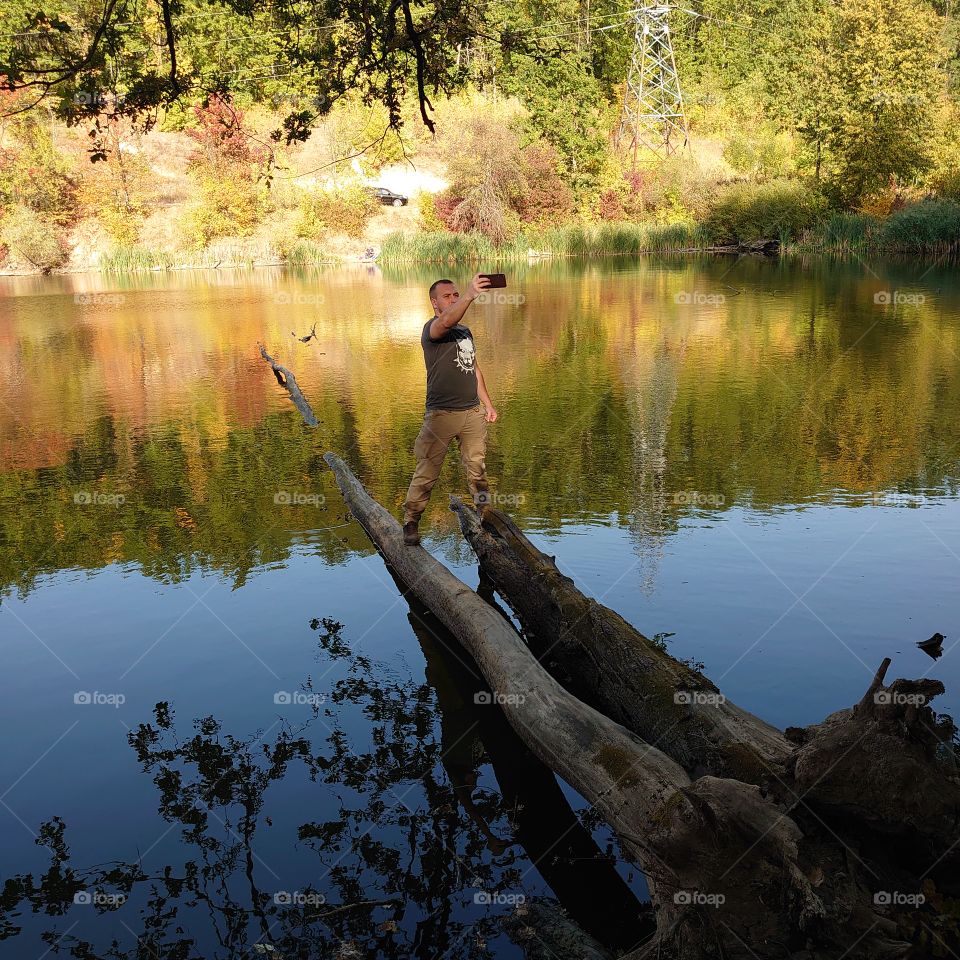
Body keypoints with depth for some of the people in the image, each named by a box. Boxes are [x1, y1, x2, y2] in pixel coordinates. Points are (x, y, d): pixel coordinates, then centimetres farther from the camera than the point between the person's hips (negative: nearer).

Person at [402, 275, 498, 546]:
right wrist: (470, 296, -48)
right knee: (427, 472, -1)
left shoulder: (466, 331, 17)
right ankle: (411, 523, 10)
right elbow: (446, 322, -33)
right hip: (441, 413, -6)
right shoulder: (431, 328, -8)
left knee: (477, 467, 9)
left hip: (473, 412, 6)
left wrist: (487, 403, 18)